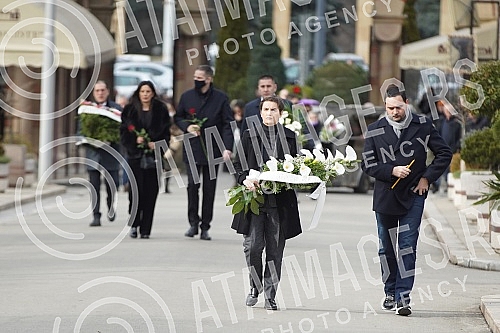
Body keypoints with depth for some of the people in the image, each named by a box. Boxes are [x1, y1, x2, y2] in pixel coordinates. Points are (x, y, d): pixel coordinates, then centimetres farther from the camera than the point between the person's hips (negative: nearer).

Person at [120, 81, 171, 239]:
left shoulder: (161, 110, 7)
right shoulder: (130, 110, 7)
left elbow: (166, 132, 6)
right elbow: (124, 131, 6)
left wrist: (157, 144, -10)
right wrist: (135, 139, -12)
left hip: (153, 155, 0)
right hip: (135, 155, 0)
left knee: (150, 192, -2)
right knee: (136, 190, -10)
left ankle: (145, 229, 4)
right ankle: (134, 224, 7)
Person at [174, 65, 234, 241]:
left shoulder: (221, 98, -1)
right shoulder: (187, 96, 6)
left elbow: (228, 124, -2)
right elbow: (178, 117, 18)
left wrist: (227, 148, -13)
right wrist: (187, 127, -4)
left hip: (212, 149, -1)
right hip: (192, 149, 1)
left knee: (209, 188, 3)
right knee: (192, 185, -7)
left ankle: (205, 227, 9)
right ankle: (193, 223, 5)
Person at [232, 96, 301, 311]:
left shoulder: (290, 137, 10)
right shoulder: (249, 135, 8)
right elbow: (238, 164, 7)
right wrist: (245, 180, -12)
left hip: (280, 201, 1)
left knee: (275, 249, 0)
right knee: (253, 245, -7)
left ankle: (270, 296, 7)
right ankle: (255, 287, 17)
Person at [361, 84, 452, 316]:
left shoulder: (422, 126, -2)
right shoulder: (375, 131, 0)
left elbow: (444, 153, 6)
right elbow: (368, 165, 1)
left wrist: (427, 177, -3)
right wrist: (392, 171, -14)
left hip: (413, 195, -2)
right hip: (385, 197, 2)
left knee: (407, 247, -9)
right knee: (386, 248, 11)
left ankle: (403, 297, -12)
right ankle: (390, 292, 26)